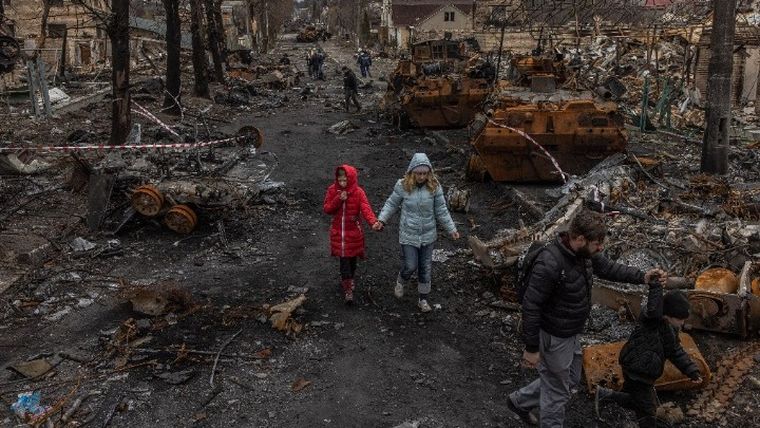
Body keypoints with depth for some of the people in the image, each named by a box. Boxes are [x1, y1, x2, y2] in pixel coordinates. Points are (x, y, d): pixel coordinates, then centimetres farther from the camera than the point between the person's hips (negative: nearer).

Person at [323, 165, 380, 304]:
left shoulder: (358, 192, -11)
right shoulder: (332, 190, -4)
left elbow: (365, 209, -23)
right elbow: (327, 209, -6)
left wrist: (374, 222, -41)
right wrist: (338, 200, -22)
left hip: (353, 231, 0)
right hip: (338, 232, 0)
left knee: (352, 257, 14)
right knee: (344, 259, -3)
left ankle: (350, 278, 41)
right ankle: (348, 289, 3)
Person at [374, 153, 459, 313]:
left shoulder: (434, 187, -10)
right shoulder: (403, 186, -13)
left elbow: (441, 211, -1)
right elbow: (392, 204, 0)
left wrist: (451, 229, -1)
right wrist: (381, 220, -10)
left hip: (428, 235, 2)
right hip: (408, 235, -2)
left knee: (425, 268, 12)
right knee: (410, 266, 2)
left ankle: (423, 299, 30)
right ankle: (400, 281, 37)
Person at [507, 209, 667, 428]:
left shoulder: (584, 252, -8)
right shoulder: (549, 265, -34)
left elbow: (608, 268, 10)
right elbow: (531, 307, -28)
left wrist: (642, 276, -4)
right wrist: (531, 348, -22)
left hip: (570, 334, 9)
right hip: (553, 338, -9)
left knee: (570, 380, 28)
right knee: (557, 392, 11)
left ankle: (519, 401, 43)